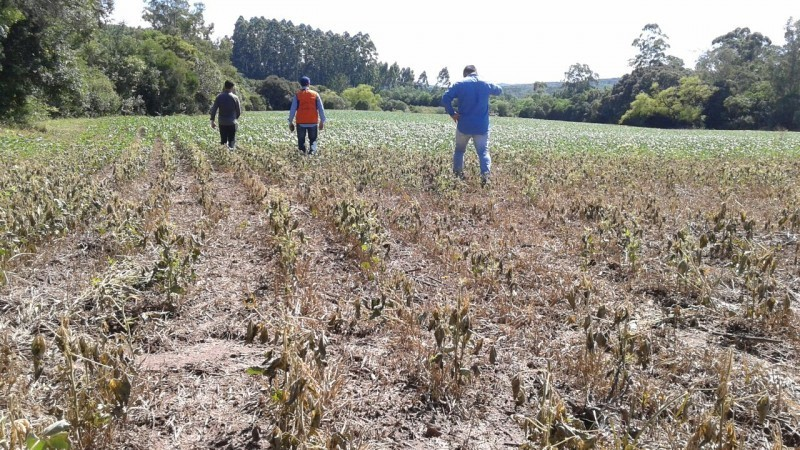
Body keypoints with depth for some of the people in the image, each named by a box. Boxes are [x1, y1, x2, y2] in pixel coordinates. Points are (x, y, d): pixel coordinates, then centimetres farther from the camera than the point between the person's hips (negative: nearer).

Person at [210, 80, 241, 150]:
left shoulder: (219, 97, -1)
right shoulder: (235, 97, -6)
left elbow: (213, 109, -3)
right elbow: (239, 111, 1)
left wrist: (212, 121, 4)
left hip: (222, 123, 2)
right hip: (232, 123, -2)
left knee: (223, 141, 11)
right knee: (232, 141, 4)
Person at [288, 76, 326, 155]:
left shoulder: (297, 95, 1)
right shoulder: (315, 94, 4)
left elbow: (292, 109, 0)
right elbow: (321, 109, 4)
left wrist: (290, 122, 5)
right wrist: (322, 121, 10)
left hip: (301, 122, -1)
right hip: (313, 122, 1)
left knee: (301, 140, 10)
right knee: (313, 140, 10)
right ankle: (312, 151, -12)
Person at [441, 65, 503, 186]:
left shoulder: (459, 84, -3)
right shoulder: (486, 84, 6)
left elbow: (445, 99, -15)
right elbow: (499, 90, 27)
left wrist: (452, 113, -5)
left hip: (464, 126, -1)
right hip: (482, 127, 1)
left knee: (459, 150, 17)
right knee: (483, 151, 2)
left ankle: (457, 175, 19)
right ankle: (485, 173, -20)